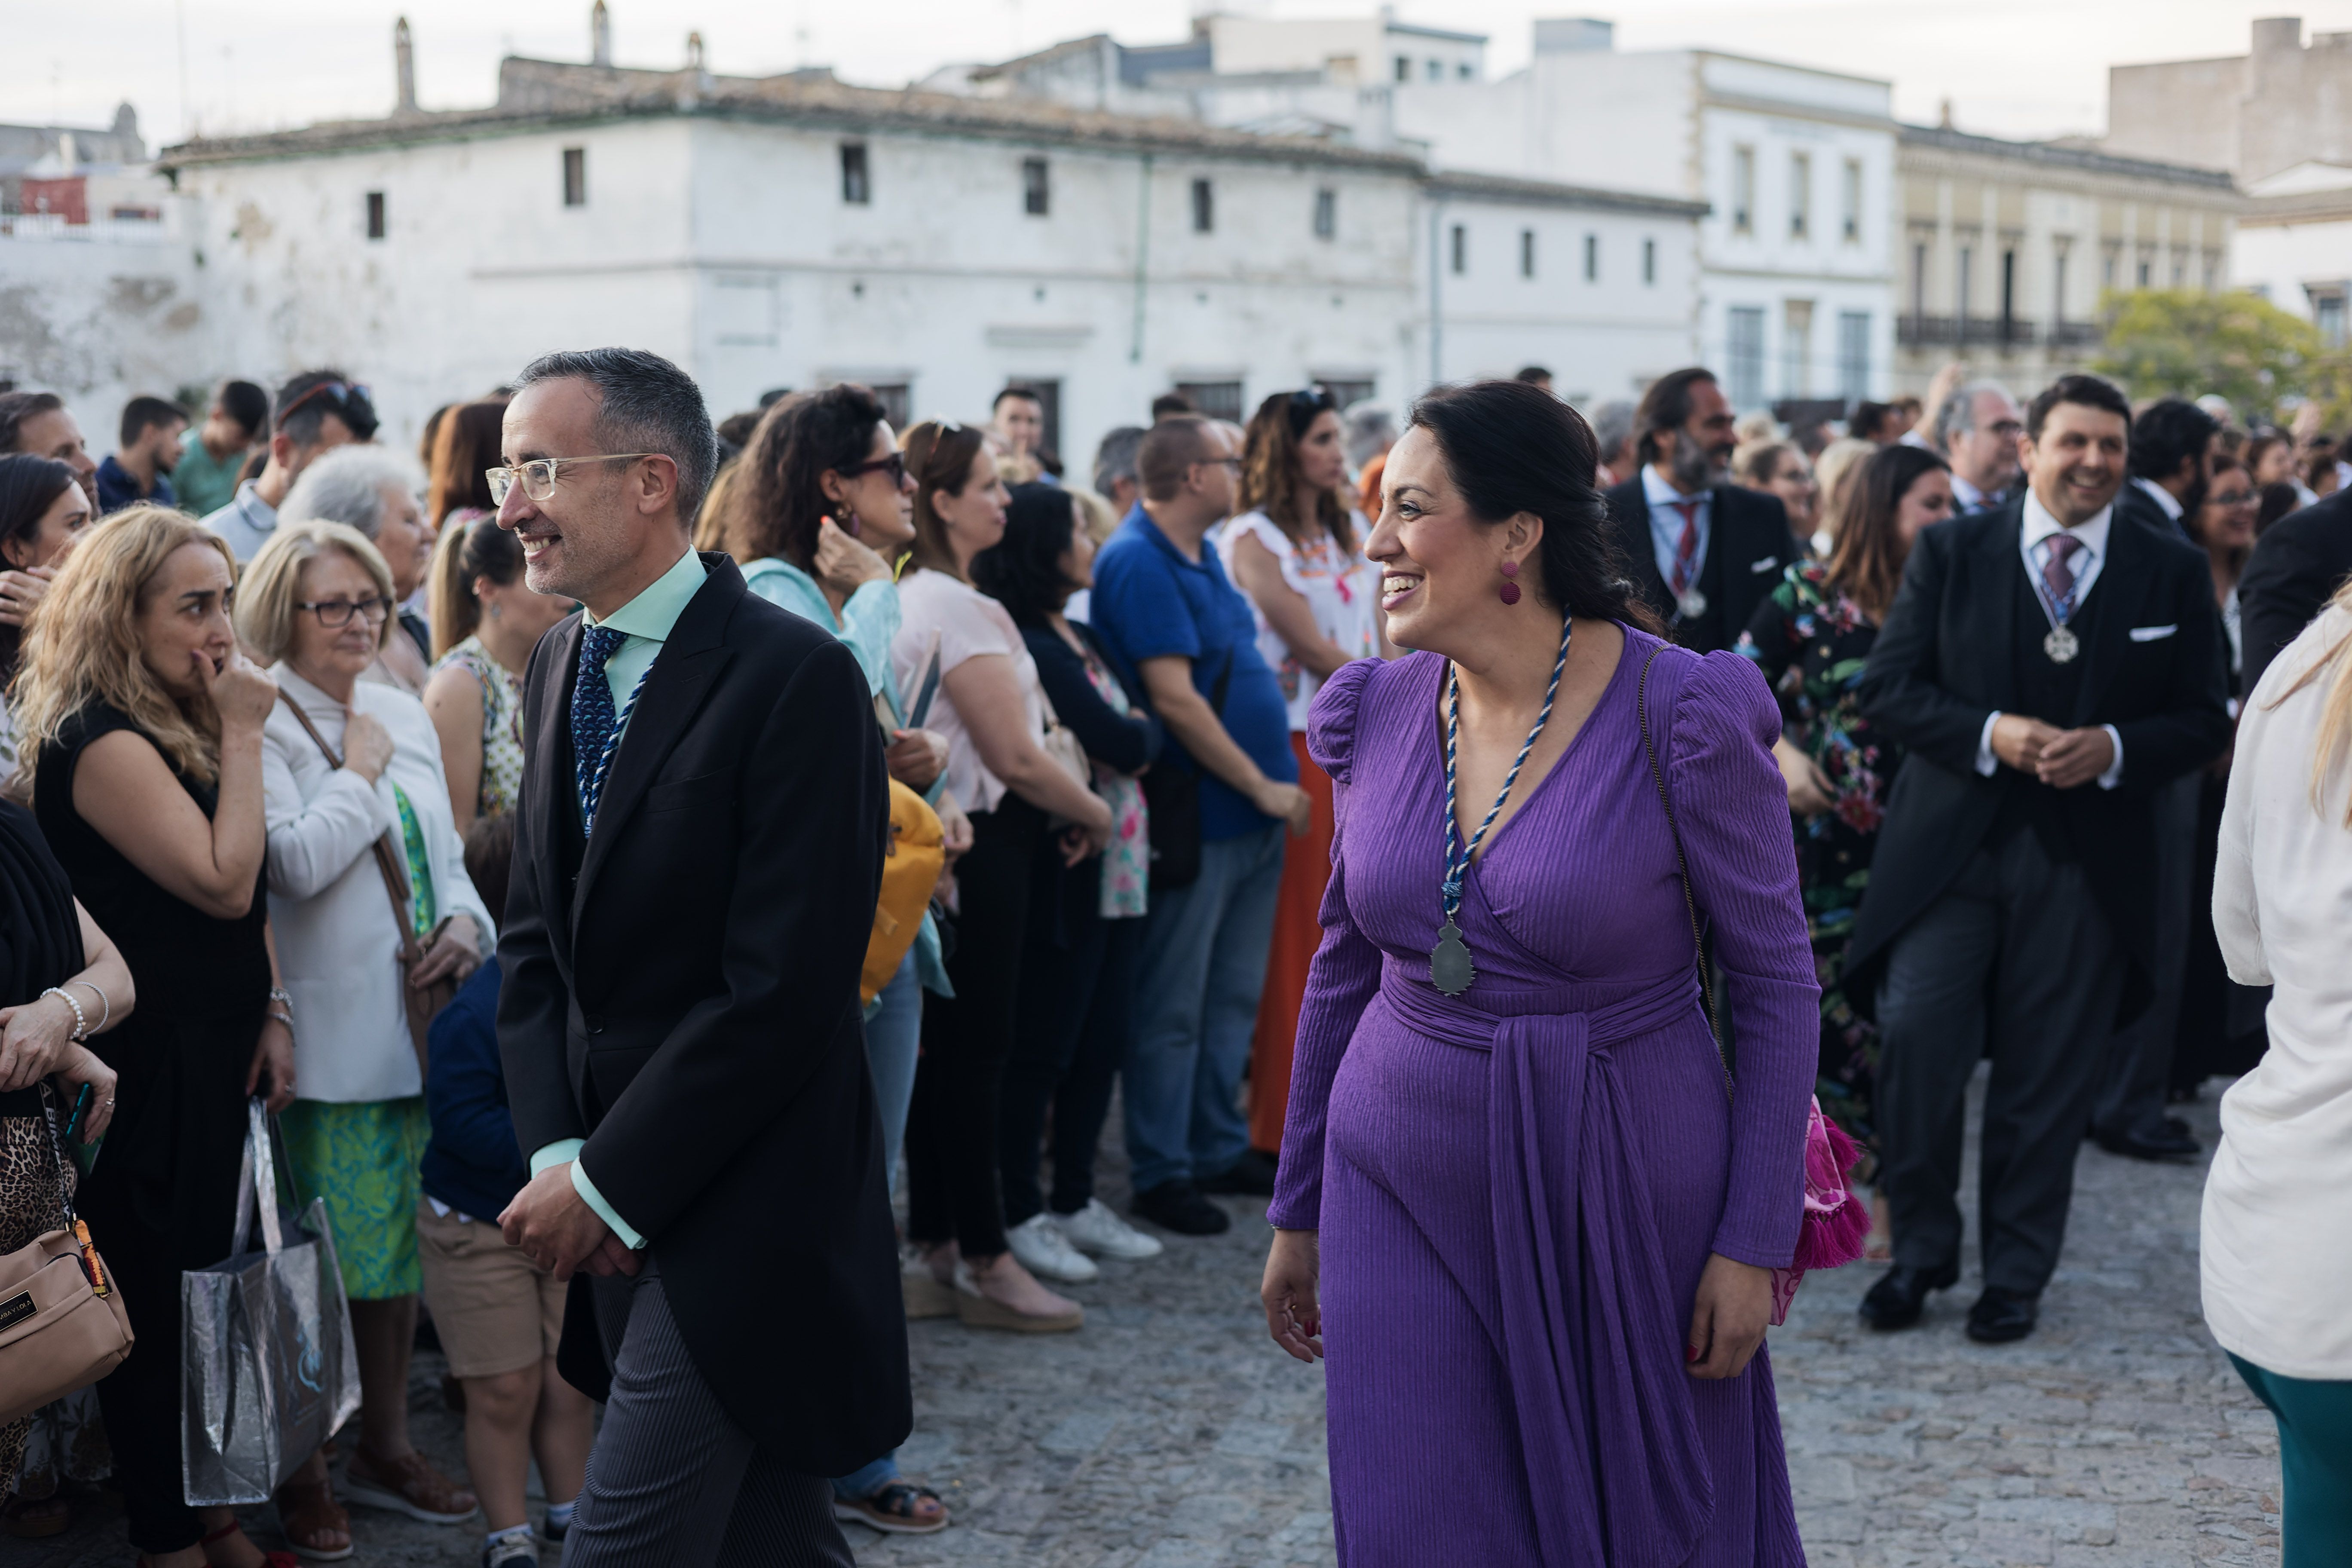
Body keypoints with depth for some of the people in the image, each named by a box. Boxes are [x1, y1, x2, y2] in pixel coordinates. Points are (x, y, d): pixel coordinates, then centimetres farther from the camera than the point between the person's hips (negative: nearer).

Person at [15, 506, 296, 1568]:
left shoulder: (179, 726, 11)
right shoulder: (99, 742, -17)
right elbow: (223, 881, -22)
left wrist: (271, 1012, 7)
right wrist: (242, 735, -18)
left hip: (214, 1061, 9)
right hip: (151, 1072, -8)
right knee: (159, 1310, 4)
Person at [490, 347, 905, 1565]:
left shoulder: (796, 677, -17)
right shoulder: (558, 664, 9)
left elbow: (783, 992, -20)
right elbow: (535, 937, 11)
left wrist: (607, 1183, -15)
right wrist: (554, 1155, -3)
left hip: (740, 1214, -7)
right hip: (608, 1206, 7)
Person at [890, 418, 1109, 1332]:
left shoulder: (903, 599, 12)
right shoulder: (954, 606, -18)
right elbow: (1016, 756, -19)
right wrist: (1094, 813, -4)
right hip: (979, 845, -10)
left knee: (945, 1045, 14)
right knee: (977, 1050, -1)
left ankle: (936, 1247, 22)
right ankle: (983, 1263, 8)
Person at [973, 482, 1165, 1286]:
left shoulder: (1080, 638, 16)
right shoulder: (1032, 650, -16)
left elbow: (1143, 725, 13)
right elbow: (1127, 746, -17)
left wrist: (1128, 733, -7)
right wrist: (1136, 732, 3)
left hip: (1115, 875, 9)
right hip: (1063, 879, -9)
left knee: (1103, 1042, 14)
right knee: (1043, 1048, 0)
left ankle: (1075, 1201, 25)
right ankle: (1019, 1216, 10)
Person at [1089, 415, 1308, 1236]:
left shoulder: (1200, 554, 13)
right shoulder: (1138, 563, -17)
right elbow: (1175, 700, -22)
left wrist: (1276, 784, 14)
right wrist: (1263, 787, -16)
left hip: (1252, 812, 9)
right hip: (1195, 819, -9)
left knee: (1235, 997, 16)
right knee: (1172, 1008, 1)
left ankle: (1220, 1146, 27)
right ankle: (1162, 1172, 10)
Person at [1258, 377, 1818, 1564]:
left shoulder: (1684, 718, -14)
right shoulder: (1378, 713, 0)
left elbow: (1777, 980, -8)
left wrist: (1754, 1242, -11)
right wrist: (1298, 1210, 14)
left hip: (1626, 1197, -3)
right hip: (1405, 1194, 4)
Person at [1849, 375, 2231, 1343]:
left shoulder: (2171, 574, 7)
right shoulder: (1950, 553, 4)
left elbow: (2204, 719, 7)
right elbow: (1888, 688, 1)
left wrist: (2115, 748, -12)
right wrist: (1990, 735, -14)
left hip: (2087, 861, 1)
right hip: (1950, 845, 0)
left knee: (2047, 1074, 5)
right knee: (1916, 1036, -9)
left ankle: (2016, 1274, 20)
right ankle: (1919, 1250, 10)